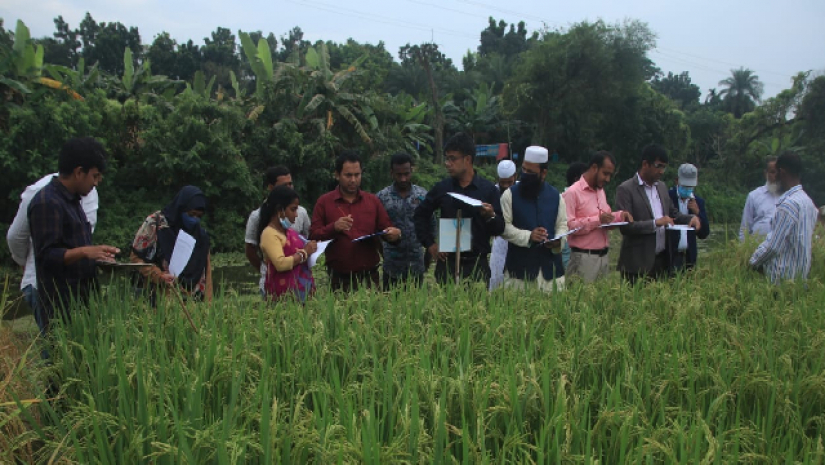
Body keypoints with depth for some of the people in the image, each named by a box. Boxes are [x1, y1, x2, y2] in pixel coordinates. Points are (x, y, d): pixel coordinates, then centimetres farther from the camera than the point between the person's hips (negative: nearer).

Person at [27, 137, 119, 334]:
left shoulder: (71, 200, 16)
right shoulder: (46, 203, -14)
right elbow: (46, 256, -20)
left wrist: (97, 254, 11)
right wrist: (85, 252, -31)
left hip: (81, 301, 9)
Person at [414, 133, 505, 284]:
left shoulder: (488, 189, -1)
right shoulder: (442, 188, 4)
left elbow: (499, 229, 0)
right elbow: (421, 215, 16)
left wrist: (491, 217, -21)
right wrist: (429, 244, 9)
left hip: (477, 263, -1)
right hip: (447, 262, 2)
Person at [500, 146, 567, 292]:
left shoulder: (556, 196, 10)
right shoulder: (510, 195, 0)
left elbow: (562, 224, 13)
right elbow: (504, 226, -6)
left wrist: (558, 240, -9)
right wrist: (528, 236, -18)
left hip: (550, 266, 3)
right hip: (519, 266, -3)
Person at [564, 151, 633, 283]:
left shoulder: (600, 191, 18)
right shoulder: (572, 193, -10)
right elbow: (568, 225, -18)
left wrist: (619, 215, 5)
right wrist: (597, 220, -22)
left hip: (604, 256, 8)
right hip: (584, 258, -8)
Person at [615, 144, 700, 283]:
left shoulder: (662, 187, 14)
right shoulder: (626, 189, -9)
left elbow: (673, 213, 22)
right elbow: (625, 226, -16)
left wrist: (691, 218, 3)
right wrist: (655, 223, -22)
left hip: (662, 260, 7)